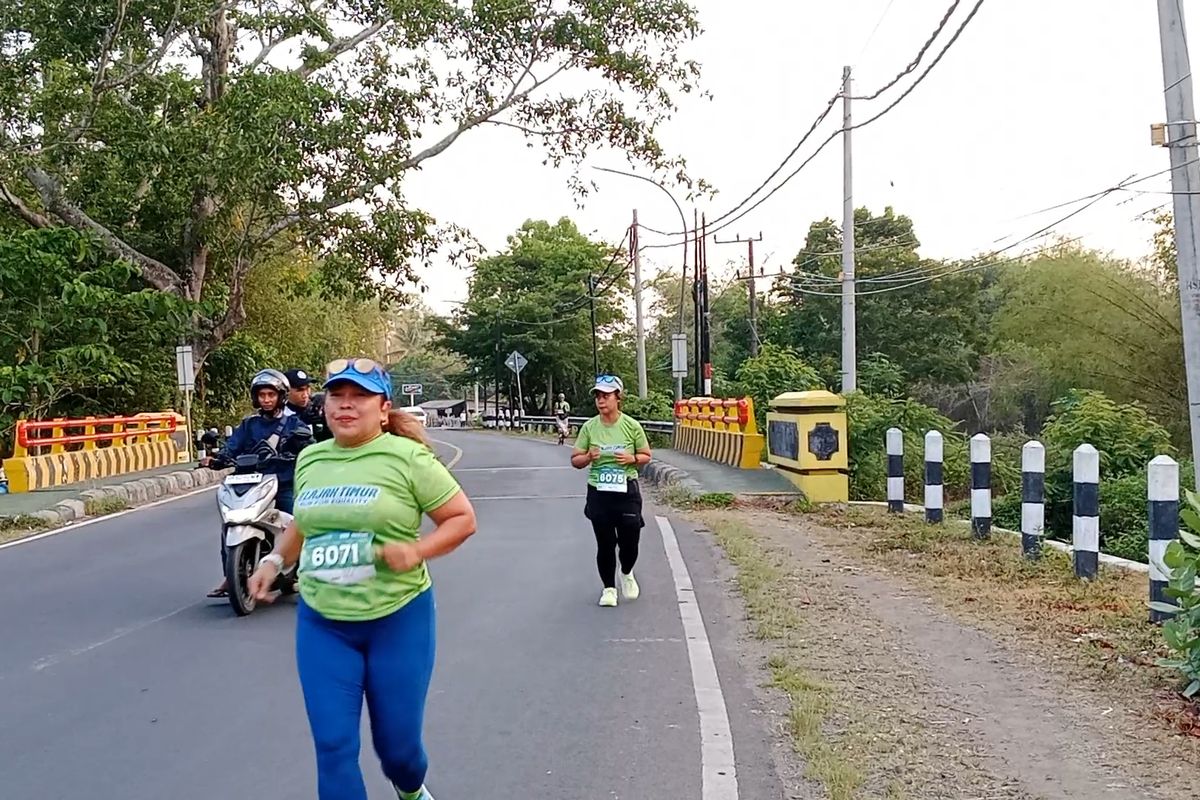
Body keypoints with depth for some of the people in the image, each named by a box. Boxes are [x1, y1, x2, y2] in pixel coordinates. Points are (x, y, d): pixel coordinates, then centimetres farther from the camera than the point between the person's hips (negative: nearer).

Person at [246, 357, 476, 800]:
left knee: (397, 741, 11)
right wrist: (275, 559, 8)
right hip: (321, 623, 4)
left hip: (398, 619, -3)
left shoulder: (407, 457, -11)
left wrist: (416, 550, -21)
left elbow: (462, 519, -6)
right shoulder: (309, 459, 5)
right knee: (333, 746, 1)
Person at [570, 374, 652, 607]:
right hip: (599, 493, 1)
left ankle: (626, 574, 36)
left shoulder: (631, 426, -5)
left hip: (627, 490, -1)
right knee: (605, 544, 6)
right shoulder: (589, 427, -3)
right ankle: (609, 588, 24)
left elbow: (646, 456, 6)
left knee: (630, 540, 3)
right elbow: (575, 460, 4)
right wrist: (588, 457, -18)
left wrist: (632, 459, -16)